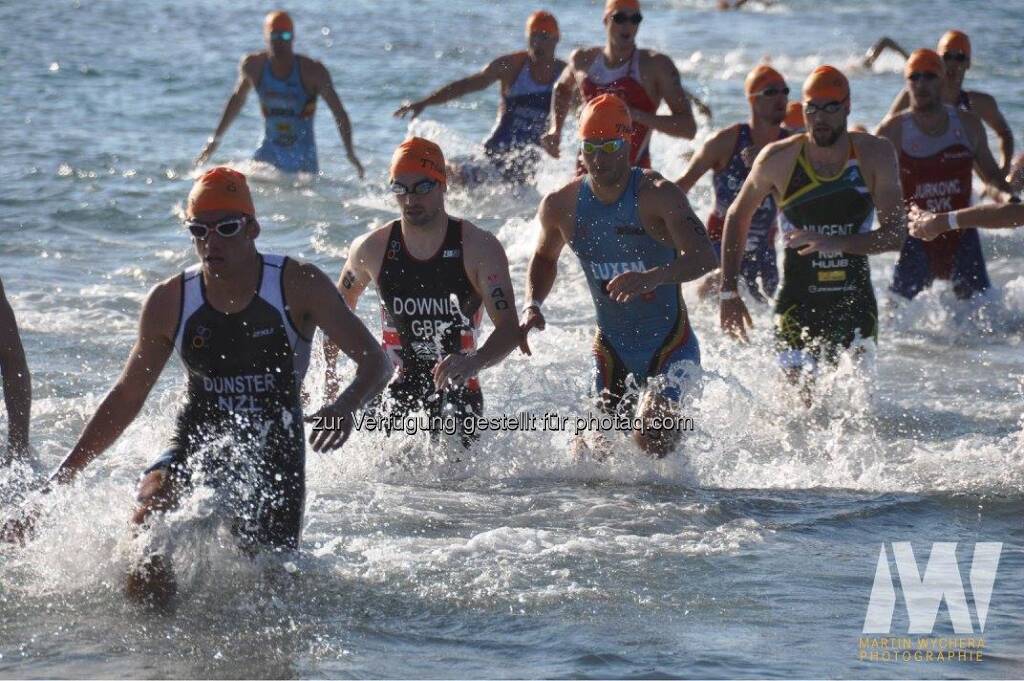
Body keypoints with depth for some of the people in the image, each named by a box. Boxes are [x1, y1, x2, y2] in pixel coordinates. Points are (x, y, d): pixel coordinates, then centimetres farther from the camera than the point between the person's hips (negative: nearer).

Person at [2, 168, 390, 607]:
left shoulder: (298, 287, -9)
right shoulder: (169, 302, -2)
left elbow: (374, 361, -10)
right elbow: (127, 395, 7)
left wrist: (345, 407, -35)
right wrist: (56, 484, 4)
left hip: (275, 456, 0)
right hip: (197, 446, 1)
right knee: (152, 505, -32)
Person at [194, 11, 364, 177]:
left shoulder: (311, 71, -13)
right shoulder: (253, 66, -5)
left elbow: (339, 112, -11)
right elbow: (237, 99, 14)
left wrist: (350, 152, -22)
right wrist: (215, 139, 17)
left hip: (304, 156, -2)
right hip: (270, 151, 2)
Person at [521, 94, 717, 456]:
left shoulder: (657, 195, -17)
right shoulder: (560, 205, -3)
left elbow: (705, 257, -29)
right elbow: (544, 258, 18)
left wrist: (654, 277, -47)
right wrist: (532, 306, -1)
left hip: (670, 345, -4)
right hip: (611, 349, 4)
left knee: (652, 435, -22)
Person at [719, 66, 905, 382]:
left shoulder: (875, 155, -4)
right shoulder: (778, 159, -5)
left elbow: (895, 234, -8)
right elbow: (737, 217, 9)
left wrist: (837, 243, -25)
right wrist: (729, 293, 4)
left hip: (855, 302, 1)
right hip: (797, 304, -1)